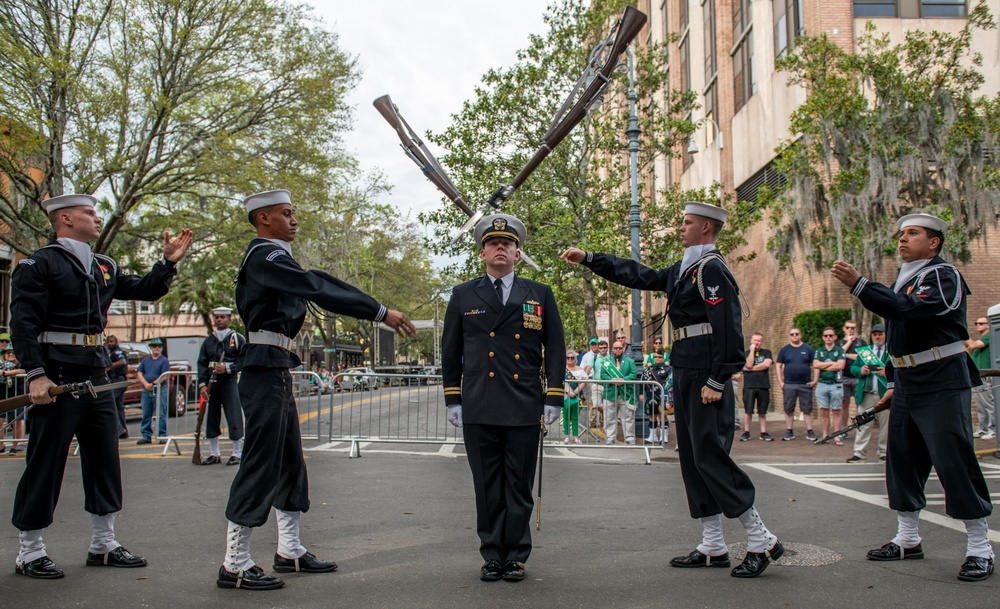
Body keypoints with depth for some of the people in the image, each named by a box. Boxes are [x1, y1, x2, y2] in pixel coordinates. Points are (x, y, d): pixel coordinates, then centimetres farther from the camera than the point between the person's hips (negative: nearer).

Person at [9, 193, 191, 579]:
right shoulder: (38, 264, -6)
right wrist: (36, 375, -22)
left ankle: (103, 545, 21)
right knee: (45, 464, -1)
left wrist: (169, 261, 5)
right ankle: (30, 553, 11)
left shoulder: (104, 267, 16)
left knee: (105, 459, 10)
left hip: (96, 376, 8)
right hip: (56, 377, -8)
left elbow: (145, 290, 20)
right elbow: (23, 323, -12)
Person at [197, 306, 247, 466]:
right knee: (211, 420, 7)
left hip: (230, 383, -4)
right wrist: (202, 385, -5)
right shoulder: (208, 341, 12)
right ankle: (214, 454, 17)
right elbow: (202, 363, 6)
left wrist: (227, 368, -16)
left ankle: (237, 454, 5)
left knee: (234, 420, -4)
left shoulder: (238, 339, 2)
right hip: (212, 385, 4)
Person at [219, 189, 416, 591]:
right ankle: (235, 566, 1)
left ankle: (290, 551, 24)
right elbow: (319, 287, -24)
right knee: (260, 465, -6)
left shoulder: (270, 257, 19)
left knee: (289, 462, 14)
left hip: (275, 370, 11)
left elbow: (311, 288, 18)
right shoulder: (266, 256, -14)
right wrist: (381, 313, -28)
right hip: (266, 370, -11)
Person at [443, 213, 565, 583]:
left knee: (520, 487, 5)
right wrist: (452, 400, 5)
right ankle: (492, 556, 16)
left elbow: (554, 349, 9)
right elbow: (450, 352, 11)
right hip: (478, 410, 0)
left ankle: (516, 556, 17)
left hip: (524, 409, 0)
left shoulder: (540, 295, 10)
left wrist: (554, 399, 2)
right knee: (487, 487, 6)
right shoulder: (463, 296, 10)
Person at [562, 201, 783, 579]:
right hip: (685, 377, 10)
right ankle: (713, 548, 17)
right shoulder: (684, 270, 17)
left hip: (706, 380, -10)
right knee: (692, 459, 10)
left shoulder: (711, 268, -12)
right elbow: (638, 276, 25)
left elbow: (727, 328, -19)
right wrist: (588, 259, 24)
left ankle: (762, 542, 1)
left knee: (710, 457, -9)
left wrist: (716, 382, -22)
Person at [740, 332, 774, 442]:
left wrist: (751, 368, -6)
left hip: (763, 386, 1)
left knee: (762, 411, 6)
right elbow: (749, 365, -10)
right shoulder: (746, 353, 8)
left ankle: (763, 433, 12)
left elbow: (767, 364, -8)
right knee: (748, 411, 2)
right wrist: (752, 350, -7)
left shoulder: (766, 352, 10)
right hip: (749, 386, -1)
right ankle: (746, 432, 8)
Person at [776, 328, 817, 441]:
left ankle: (810, 432, 7)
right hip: (788, 385, 1)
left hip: (806, 385, -1)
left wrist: (815, 380, -5)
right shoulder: (784, 350, 7)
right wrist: (780, 382, -1)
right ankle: (789, 432, 10)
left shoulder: (808, 349, 6)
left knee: (807, 409, 2)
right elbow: (779, 366, 7)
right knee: (789, 409, 4)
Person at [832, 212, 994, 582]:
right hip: (909, 386, 9)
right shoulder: (903, 280, 17)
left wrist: (858, 285, -33)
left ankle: (980, 549, 2)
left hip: (943, 385, -9)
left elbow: (910, 310, -28)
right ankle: (907, 540, 19)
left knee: (955, 462, -8)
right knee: (901, 461, 9)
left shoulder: (944, 275, -10)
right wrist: (896, 383, 19)